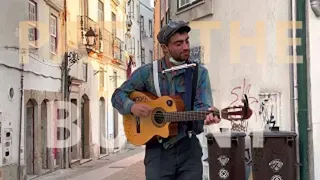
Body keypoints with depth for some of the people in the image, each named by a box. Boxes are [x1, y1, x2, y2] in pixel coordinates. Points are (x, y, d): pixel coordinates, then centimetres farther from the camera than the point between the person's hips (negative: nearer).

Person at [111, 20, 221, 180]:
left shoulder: (199, 73, 0)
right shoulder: (147, 72, -1)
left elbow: (202, 105, -11)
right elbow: (118, 95, 5)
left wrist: (207, 114, -35)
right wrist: (132, 106, -16)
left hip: (189, 148, 1)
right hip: (158, 149, -1)